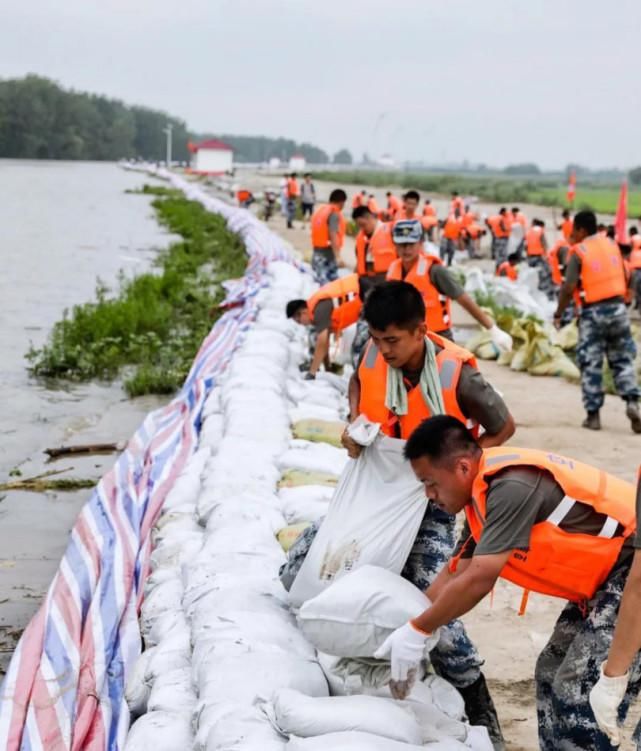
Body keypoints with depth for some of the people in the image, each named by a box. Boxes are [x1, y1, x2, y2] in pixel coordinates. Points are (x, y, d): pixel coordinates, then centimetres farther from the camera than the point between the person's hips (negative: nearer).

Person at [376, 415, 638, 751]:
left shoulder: (510, 486, -26)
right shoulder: (486, 490, 6)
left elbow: (478, 581, -25)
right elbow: (455, 575, 10)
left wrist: (417, 631, -15)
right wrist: (403, 626, 7)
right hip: (607, 575, 10)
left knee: (579, 693, -13)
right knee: (551, 675, 14)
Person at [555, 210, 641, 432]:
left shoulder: (578, 252, -7)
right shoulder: (611, 244, 8)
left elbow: (569, 287, -16)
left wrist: (558, 314, -7)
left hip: (593, 312, -4)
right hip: (617, 307, 4)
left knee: (590, 365, 5)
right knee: (623, 360, 13)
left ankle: (593, 415, 5)